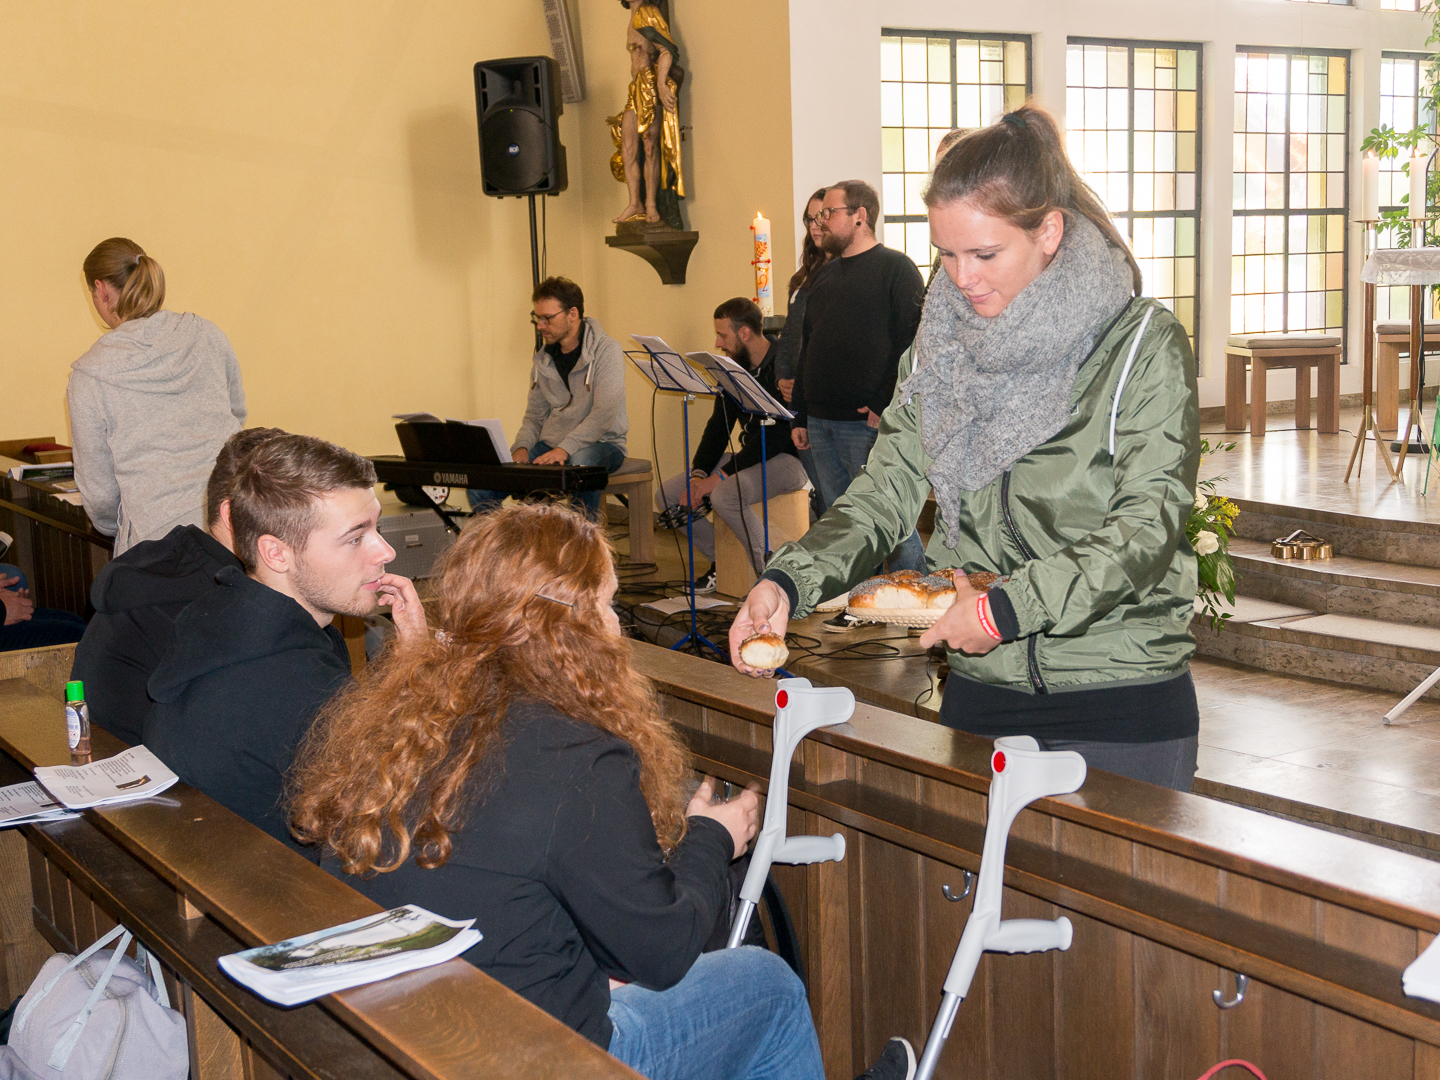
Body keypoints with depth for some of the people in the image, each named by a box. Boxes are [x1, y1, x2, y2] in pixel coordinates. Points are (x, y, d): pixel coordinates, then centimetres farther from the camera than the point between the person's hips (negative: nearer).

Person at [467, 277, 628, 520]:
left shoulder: (606, 350, -8)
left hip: (599, 443, -5)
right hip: (549, 444, 6)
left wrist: (565, 449, -28)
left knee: (579, 464, -43)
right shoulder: (544, 360, 13)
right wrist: (521, 447, -3)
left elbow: (604, 414, -19)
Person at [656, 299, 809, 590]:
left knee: (725, 494, -35)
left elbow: (776, 436, -24)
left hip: (788, 458, -9)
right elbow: (718, 427, 9)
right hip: (750, 456, 9)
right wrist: (698, 474, -8)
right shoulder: (735, 368, 8)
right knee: (667, 494, -3)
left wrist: (721, 475, -25)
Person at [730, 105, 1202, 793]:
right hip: (982, 691, 4)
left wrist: (1008, 608, -24)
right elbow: (887, 490, 4)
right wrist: (788, 582, -12)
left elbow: (1146, 528, -16)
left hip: (1122, 704, -4)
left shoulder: (1142, 345, -9)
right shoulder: (947, 339, 6)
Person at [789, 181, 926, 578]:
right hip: (821, 421, 8)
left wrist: (886, 405, -18)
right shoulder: (826, 274, 20)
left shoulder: (895, 268, -3)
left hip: (869, 423, -7)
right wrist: (800, 416, 18)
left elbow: (913, 341, -12)